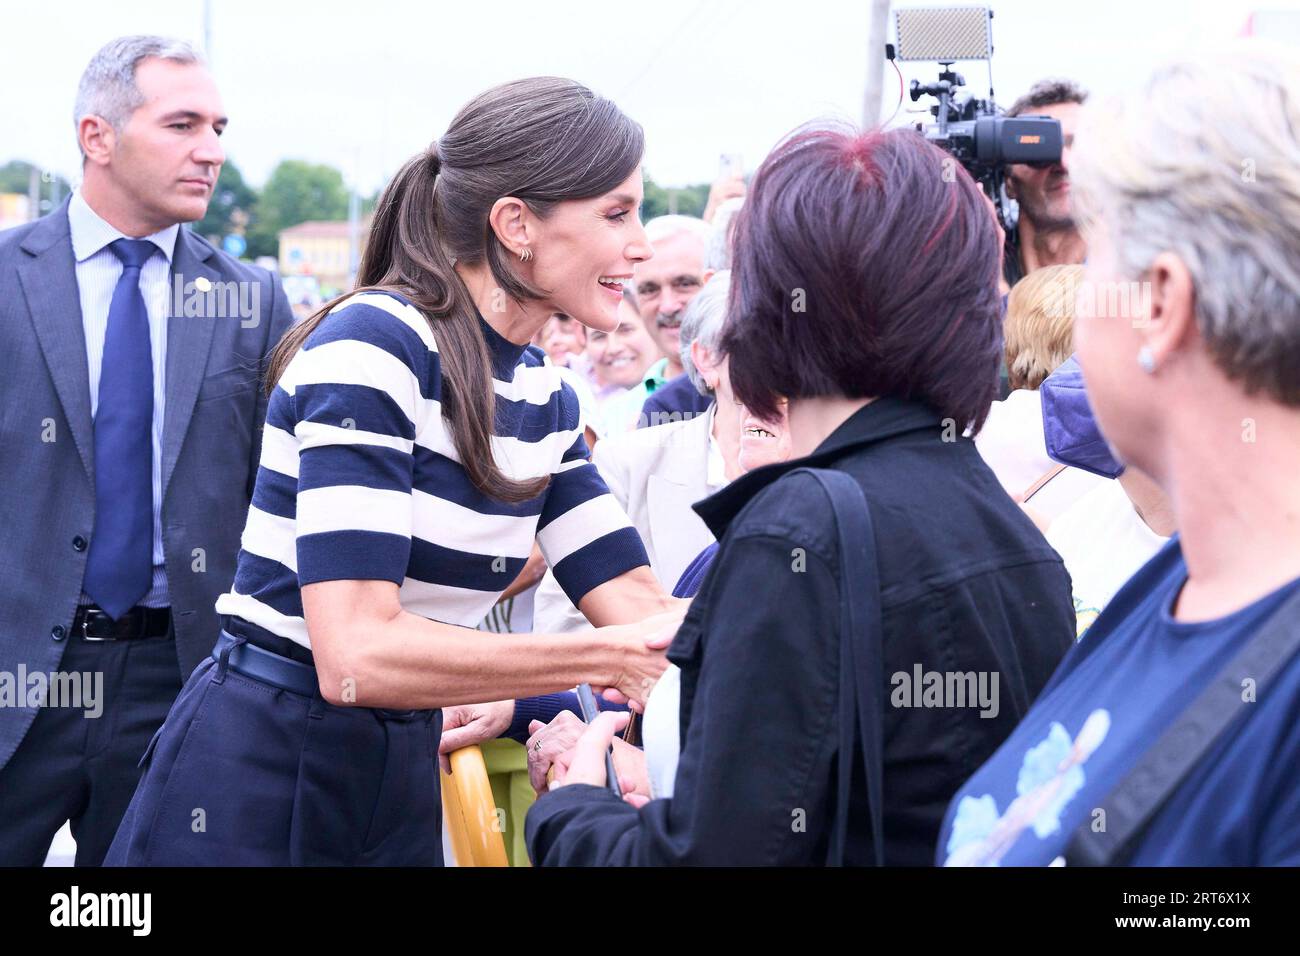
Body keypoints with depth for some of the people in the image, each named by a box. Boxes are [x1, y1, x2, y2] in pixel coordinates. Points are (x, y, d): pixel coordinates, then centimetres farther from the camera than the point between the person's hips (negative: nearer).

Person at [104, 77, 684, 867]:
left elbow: (642, 610, 2)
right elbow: (356, 656, -27)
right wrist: (604, 658, -24)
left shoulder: (544, 396, 5)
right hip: (257, 784, -8)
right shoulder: (373, 348, -19)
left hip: (402, 775, 8)